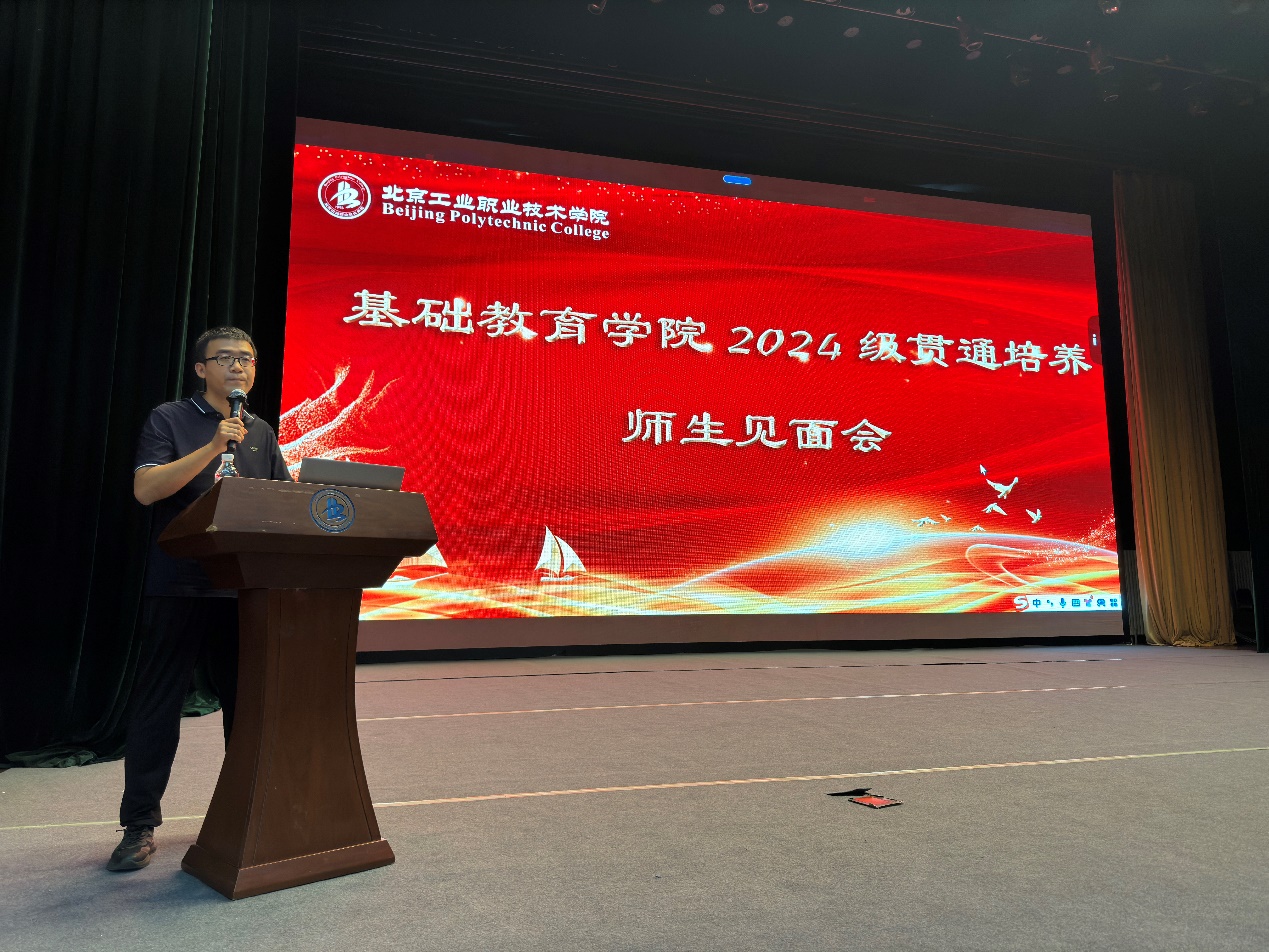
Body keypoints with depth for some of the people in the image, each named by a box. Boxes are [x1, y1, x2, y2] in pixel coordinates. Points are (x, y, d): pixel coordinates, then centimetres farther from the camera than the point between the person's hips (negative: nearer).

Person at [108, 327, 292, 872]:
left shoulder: (261, 433, 15)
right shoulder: (169, 420, 2)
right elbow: (145, 488, -11)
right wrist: (212, 448, -18)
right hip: (179, 586, -4)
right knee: (158, 705, 3)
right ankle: (140, 824, 15)